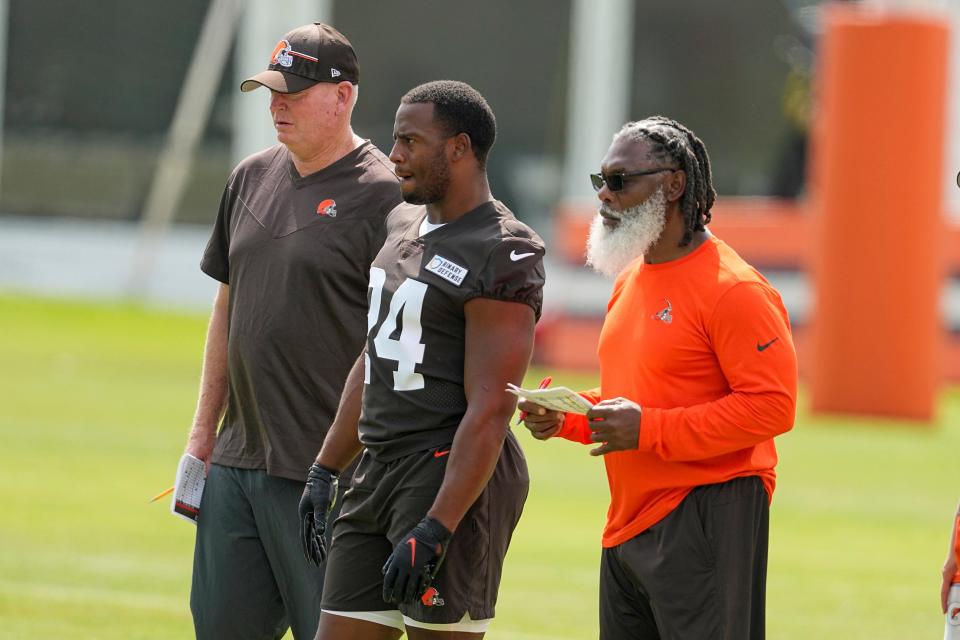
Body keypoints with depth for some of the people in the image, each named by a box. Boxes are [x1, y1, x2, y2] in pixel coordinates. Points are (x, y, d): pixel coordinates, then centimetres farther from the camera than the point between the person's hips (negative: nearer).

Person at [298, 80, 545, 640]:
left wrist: (435, 529, -24)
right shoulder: (403, 226, 15)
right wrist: (325, 470, 21)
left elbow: (488, 410, -19)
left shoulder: (503, 255, -14)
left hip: (454, 474, -9)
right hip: (380, 469, 9)